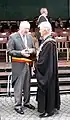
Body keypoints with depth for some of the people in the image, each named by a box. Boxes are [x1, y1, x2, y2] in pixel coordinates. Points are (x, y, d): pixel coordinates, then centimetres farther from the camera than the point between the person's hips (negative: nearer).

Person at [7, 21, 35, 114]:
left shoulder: (29, 37, 10)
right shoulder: (13, 37, -7)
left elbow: (33, 48, 18)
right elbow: (9, 51, -10)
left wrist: (31, 50, -5)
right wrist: (21, 53, -20)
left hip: (28, 64, 6)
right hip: (18, 65, -6)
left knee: (27, 85, 15)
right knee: (18, 85, -2)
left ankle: (26, 102, 30)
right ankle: (17, 105, 9)